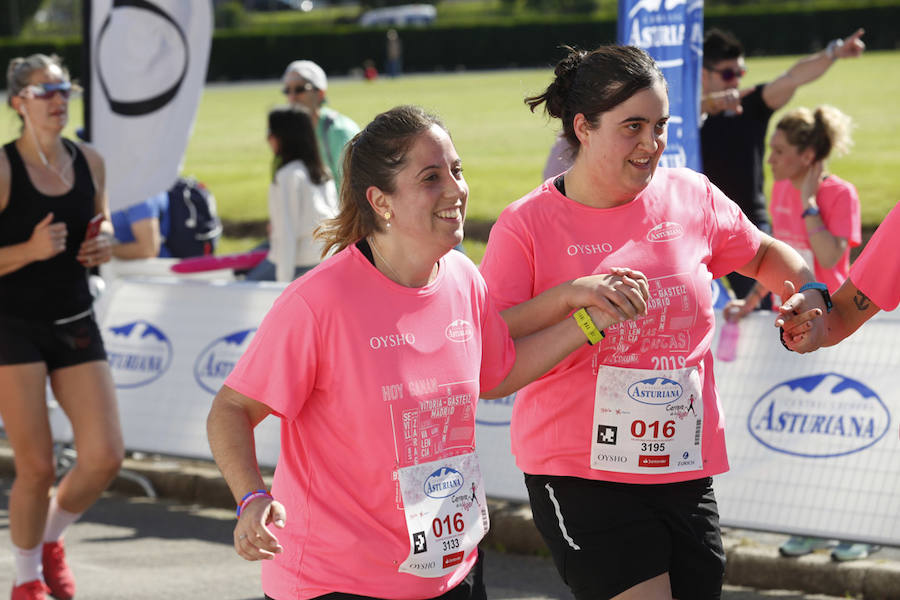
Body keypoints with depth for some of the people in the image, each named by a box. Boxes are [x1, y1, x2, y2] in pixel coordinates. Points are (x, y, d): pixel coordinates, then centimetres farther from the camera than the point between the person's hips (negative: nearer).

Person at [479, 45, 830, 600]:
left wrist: (809, 294, 3)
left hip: (686, 468, 4)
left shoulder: (691, 197, 5)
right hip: (579, 473, -4)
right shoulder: (527, 225, -5)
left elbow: (765, 255, 23)